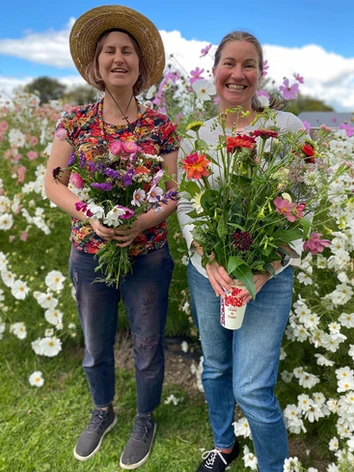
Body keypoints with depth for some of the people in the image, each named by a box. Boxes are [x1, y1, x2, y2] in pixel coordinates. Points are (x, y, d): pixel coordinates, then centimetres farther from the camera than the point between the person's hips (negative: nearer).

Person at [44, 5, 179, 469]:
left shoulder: (160, 126, -5)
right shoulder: (75, 120, -1)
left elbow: (173, 191, -5)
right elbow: (53, 183, -2)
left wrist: (144, 221, -23)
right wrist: (91, 215, -19)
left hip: (148, 256, -1)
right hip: (88, 253, 2)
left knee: (148, 346, 14)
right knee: (95, 346, 20)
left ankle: (145, 420, 43)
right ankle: (103, 412, 49)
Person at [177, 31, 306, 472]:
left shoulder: (287, 128, -6)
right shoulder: (195, 139, 2)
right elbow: (185, 206, 2)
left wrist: (267, 267, -17)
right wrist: (209, 258, -15)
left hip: (268, 277, -3)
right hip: (206, 274, 4)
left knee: (252, 391, -3)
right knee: (215, 368, 20)